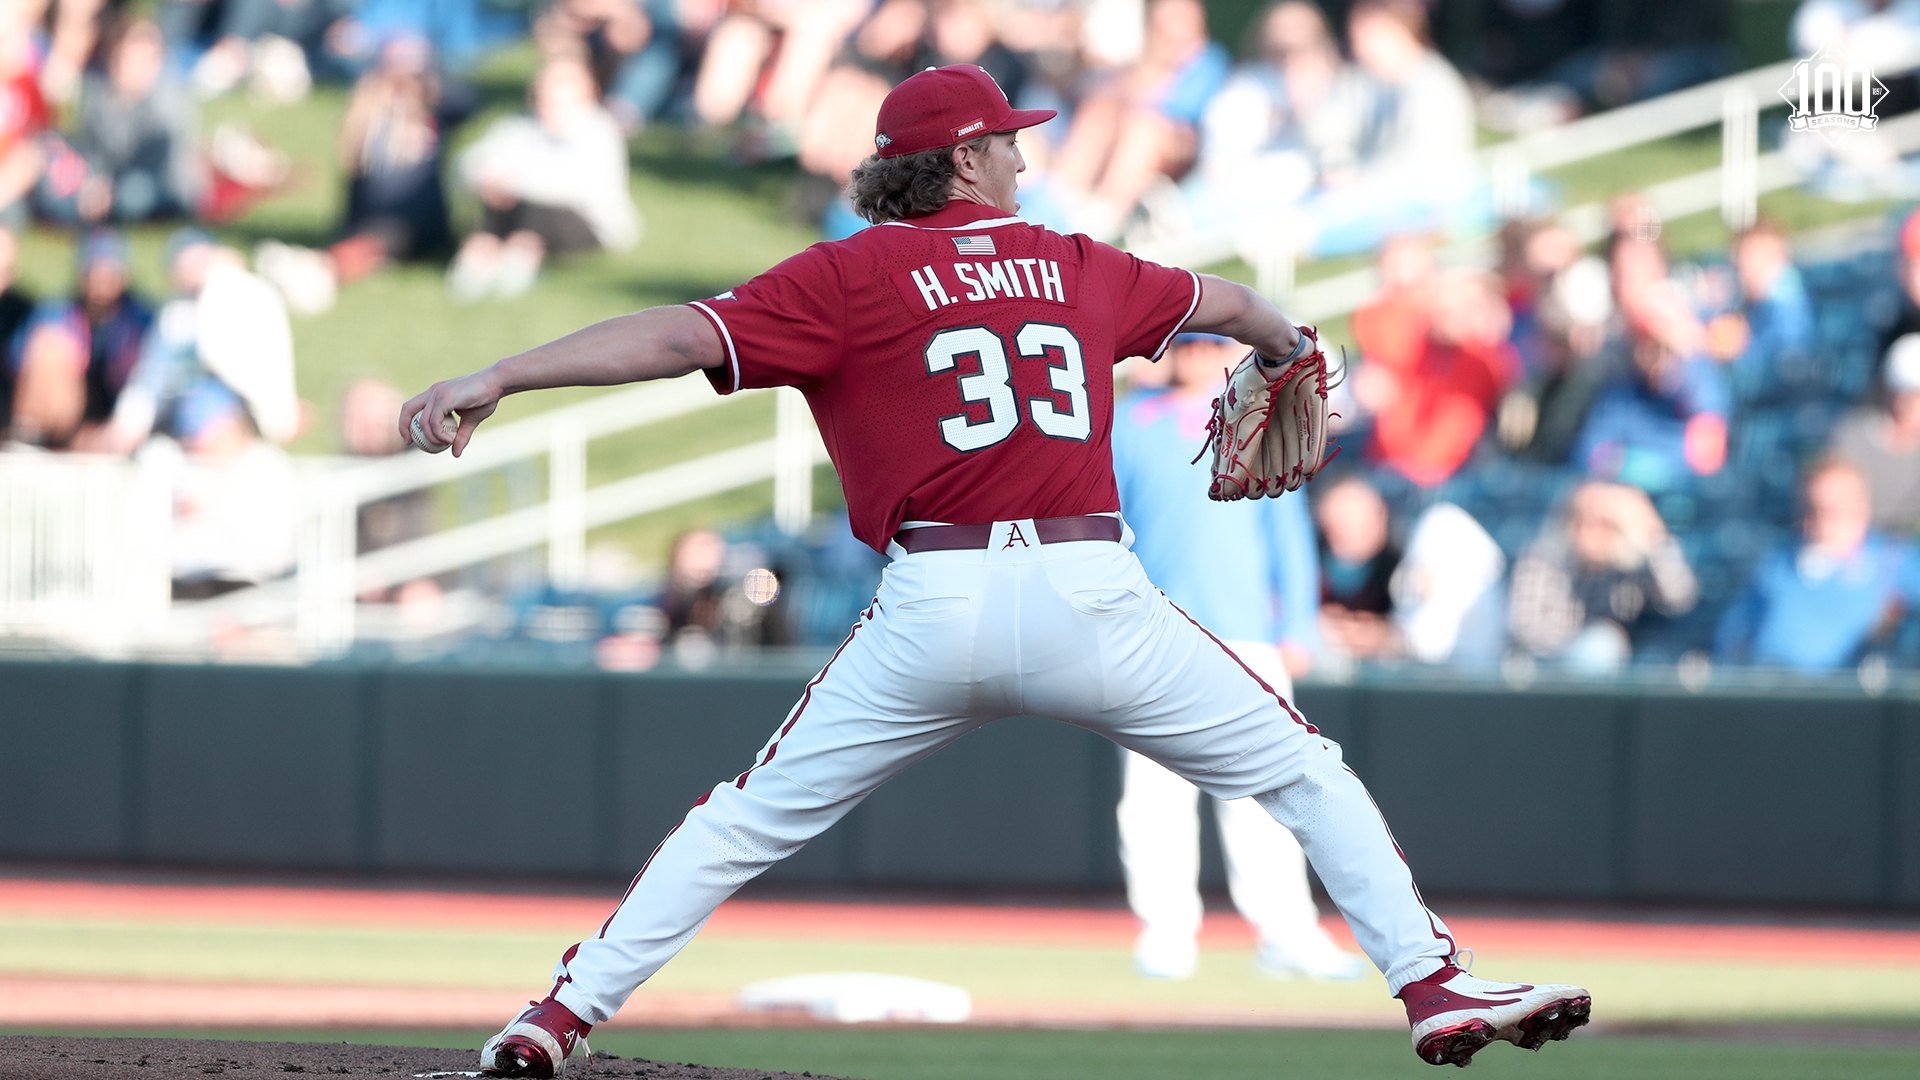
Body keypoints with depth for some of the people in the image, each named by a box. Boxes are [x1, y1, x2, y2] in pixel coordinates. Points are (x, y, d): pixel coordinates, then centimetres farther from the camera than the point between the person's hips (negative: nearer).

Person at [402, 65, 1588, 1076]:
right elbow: (1221, 302, 37)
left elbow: (680, 335, -6)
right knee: (1305, 771, 14)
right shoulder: (1079, 268, 18)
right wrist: (1285, 338, 60)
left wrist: (498, 379, -8)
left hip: (932, 612, -1)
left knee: (748, 821, 11)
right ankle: (1433, 983, 5)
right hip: (1090, 593, 1)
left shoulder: (849, 278, 6)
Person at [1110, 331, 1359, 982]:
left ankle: (1285, 929, -4)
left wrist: (1296, 628, 5)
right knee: (1155, 788, -5)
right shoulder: (1128, 423, 11)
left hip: (1244, 630, 0)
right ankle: (1166, 931, 0)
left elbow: (1288, 531, 13)